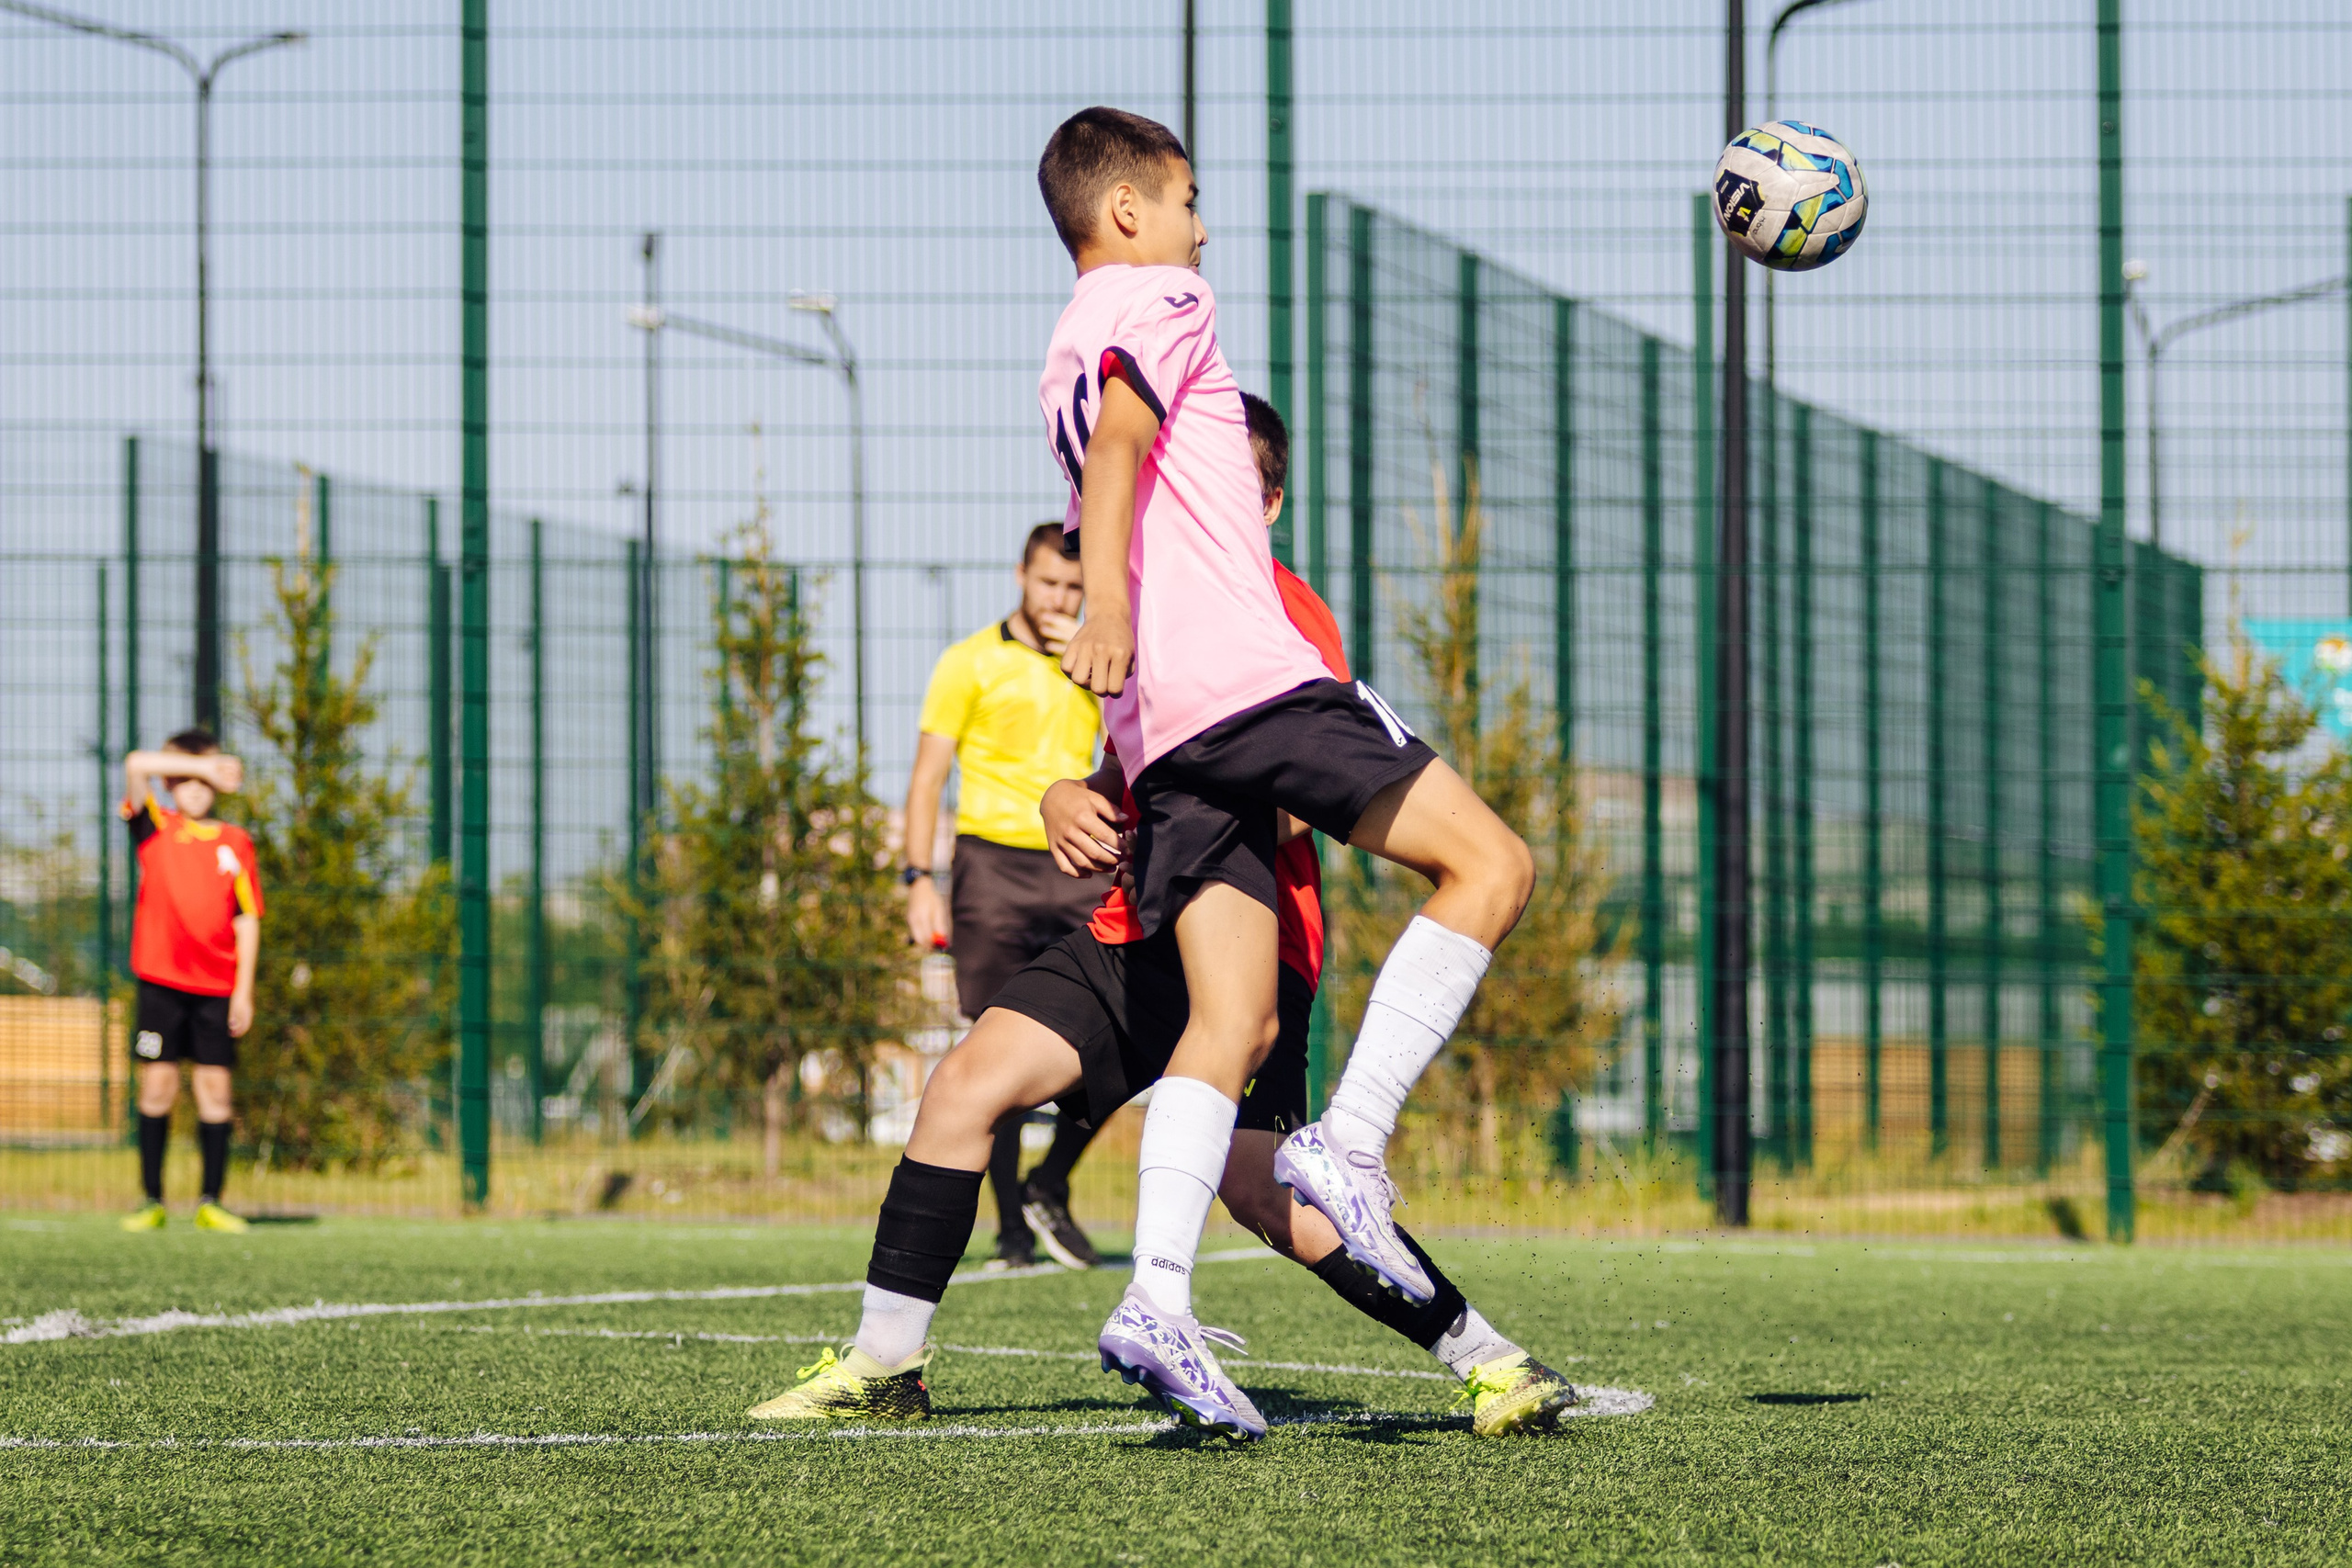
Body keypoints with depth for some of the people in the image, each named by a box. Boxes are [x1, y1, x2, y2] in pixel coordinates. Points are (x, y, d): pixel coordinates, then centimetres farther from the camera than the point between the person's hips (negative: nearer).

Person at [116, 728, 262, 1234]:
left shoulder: (235, 843, 8)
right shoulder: (155, 829, 5)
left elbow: (248, 920, 7)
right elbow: (136, 765, -11)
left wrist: (244, 989, 1)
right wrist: (204, 764, -11)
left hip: (217, 987, 1)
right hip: (161, 980, -1)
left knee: (215, 1087, -1)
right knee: (158, 1086, -1)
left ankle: (211, 1202, 5)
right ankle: (152, 1201, 6)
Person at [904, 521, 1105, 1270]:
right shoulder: (972, 662, 4)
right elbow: (928, 774, 2)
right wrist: (920, 879, -7)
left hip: (1076, 870, 3)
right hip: (994, 863, -3)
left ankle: (1049, 1190, 11)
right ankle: (1011, 1228, 4)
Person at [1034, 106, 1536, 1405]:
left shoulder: (1068, 358, 29)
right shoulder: (1161, 300, 3)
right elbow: (1118, 442, -16)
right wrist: (1107, 604, -32)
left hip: (1161, 734, 9)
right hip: (1243, 676, -9)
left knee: (1234, 1022, 1)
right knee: (1489, 863, -7)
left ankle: (1156, 1297, -15)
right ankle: (1347, 1142, -18)